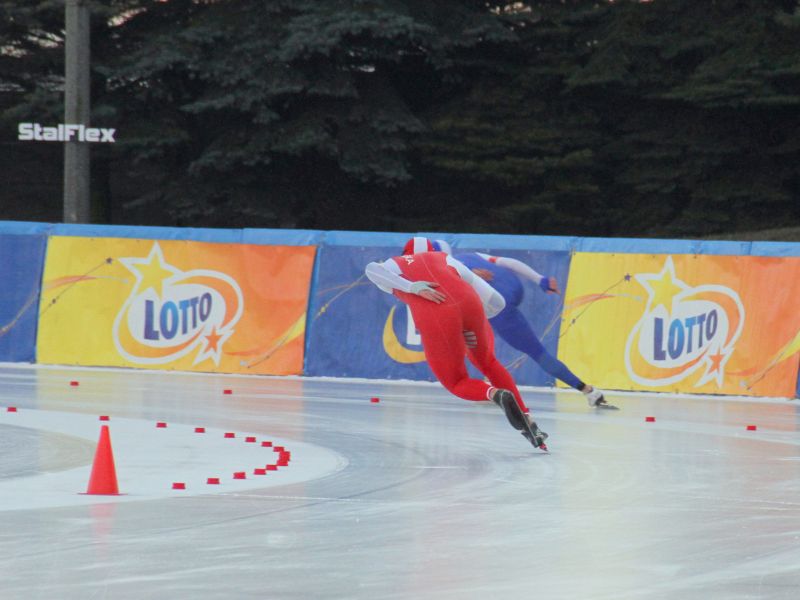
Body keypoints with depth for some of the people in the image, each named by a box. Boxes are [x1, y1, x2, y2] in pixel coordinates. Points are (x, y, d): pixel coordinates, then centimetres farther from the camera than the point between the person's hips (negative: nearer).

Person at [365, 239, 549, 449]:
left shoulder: (393, 265, 28)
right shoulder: (446, 260, 31)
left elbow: (371, 269, -1)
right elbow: (496, 302, 23)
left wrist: (414, 288, -9)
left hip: (434, 319, -3)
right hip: (468, 304, 3)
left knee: (458, 384, 18)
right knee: (487, 363, 30)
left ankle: (495, 394, -13)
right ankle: (528, 420, 20)